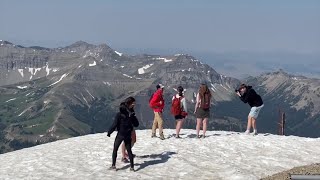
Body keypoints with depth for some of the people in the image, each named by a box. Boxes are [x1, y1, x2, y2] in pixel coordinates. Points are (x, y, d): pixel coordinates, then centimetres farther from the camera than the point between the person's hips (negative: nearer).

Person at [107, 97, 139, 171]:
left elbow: (114, 125, -14)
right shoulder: (132, 114, -5)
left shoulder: (119, 114, -14)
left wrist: (109, 132, -2)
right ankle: (132, 166, 10)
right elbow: (136, 124, 4)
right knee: (129, 150, 13)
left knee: (115, 149, 11)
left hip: (120, 135, -3)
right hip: (128, 135, 3)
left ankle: (113, 165, 8)